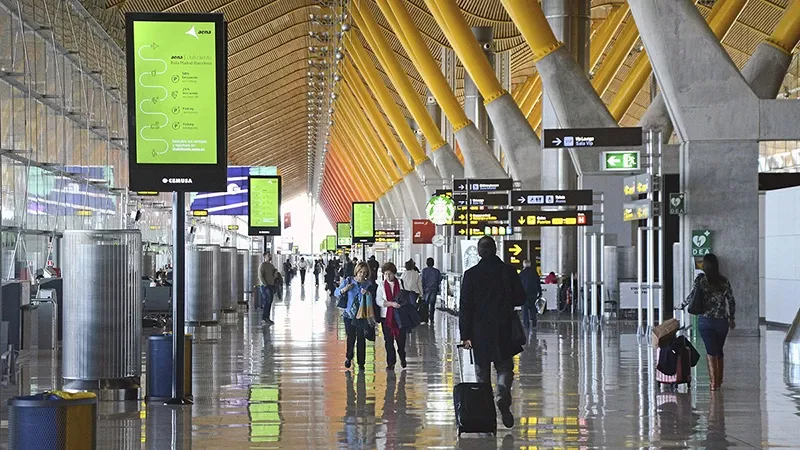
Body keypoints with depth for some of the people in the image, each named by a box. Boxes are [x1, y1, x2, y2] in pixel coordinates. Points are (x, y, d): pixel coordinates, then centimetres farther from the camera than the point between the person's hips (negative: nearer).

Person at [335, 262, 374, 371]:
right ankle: (349, 357, 27)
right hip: (349, 314, 0)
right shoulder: (348, 281, 1)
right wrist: (344, 289, -16)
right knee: (351, 337, 1)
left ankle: (361, 362, 12)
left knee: (361, 338, 1)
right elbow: (336, 292, 4)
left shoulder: (368, 284, 2)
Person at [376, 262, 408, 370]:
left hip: (399, 316, -1)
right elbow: (378, 301, -7)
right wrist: (391, 303, -20)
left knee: (401, 339, 3)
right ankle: (390, 363, 14)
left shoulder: (400, 283, 1)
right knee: (388, 341, 3)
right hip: (386, 316, 1)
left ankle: (402, 357, 31)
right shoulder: (382, 286, 2)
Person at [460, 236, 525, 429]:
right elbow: (520, 299, 2)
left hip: (480, 332, 0)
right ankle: (502, 395, -17)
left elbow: (465, 306, -5)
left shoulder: (471, 274, -5)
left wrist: (465, 335, -2)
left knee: (482, 371, 10)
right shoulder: (508, 271, -3)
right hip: (504, 330, 0)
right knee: (505, 367, 10)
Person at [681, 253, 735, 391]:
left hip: (705, 320, -3)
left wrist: (682, 305, 5)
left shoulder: (701, 279, -6)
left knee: (711, 351, -2)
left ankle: (713, 382, -10)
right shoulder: (724, 280, 3)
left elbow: (692, 295, -13)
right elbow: (731, 301, 7)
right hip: (722, 321, 3)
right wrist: (732, 318, 18)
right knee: (719, 351, 16)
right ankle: (719, 381, 24)